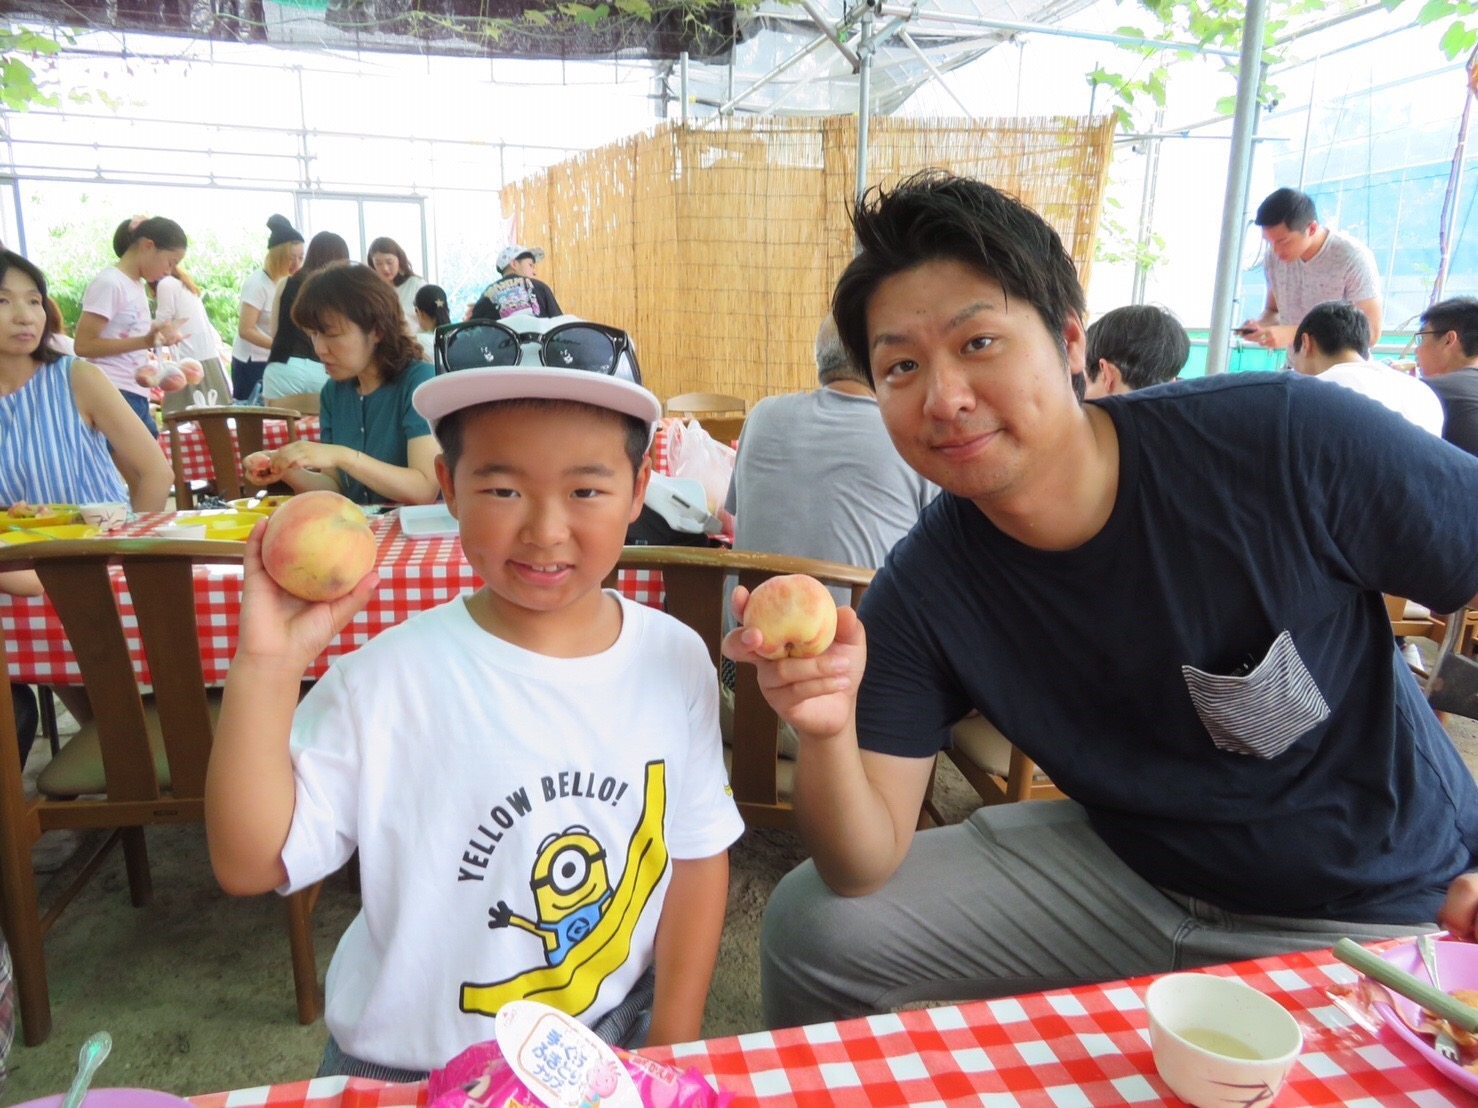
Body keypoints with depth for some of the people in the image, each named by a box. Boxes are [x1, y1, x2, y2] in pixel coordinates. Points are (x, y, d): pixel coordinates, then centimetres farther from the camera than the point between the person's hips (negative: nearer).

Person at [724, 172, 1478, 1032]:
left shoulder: (1290, 442, -25)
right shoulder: (924, 592, -15)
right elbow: (863, 867, -14)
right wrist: (827, 730, -36)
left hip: (1383, 914, -2)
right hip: (1125, 865, 3)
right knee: (813, 930, -3)